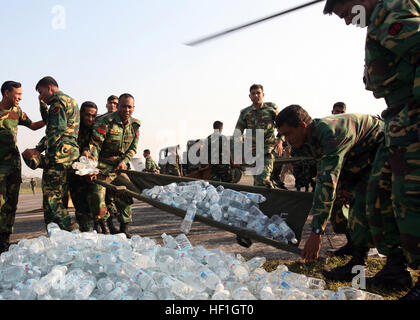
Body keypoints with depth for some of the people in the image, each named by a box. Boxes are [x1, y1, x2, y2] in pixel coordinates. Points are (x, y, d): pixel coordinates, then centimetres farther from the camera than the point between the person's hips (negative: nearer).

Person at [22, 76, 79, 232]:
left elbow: (56, 130, -19)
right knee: (60, 199, 13)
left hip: (59, 154, -10)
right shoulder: (71, 101, 25)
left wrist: (37, 150, -20)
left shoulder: (58, 100, -6)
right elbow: (49, 121, 36)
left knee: (51, 199, -10)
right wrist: (43, 104, 27)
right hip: (71, 153, 10)